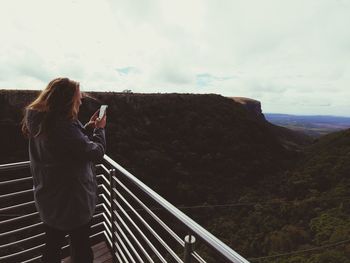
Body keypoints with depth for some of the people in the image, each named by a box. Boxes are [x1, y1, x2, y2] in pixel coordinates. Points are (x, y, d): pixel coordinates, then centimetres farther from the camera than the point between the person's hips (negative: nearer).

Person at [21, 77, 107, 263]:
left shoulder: (41, 122, -1)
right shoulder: (63, 126, -31)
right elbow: (96, 152, -22)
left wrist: (88, 127, 2)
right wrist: (99, 129, -7)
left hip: (49, 199, 9)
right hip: (72, 201, -8)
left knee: (53, 245, 28)